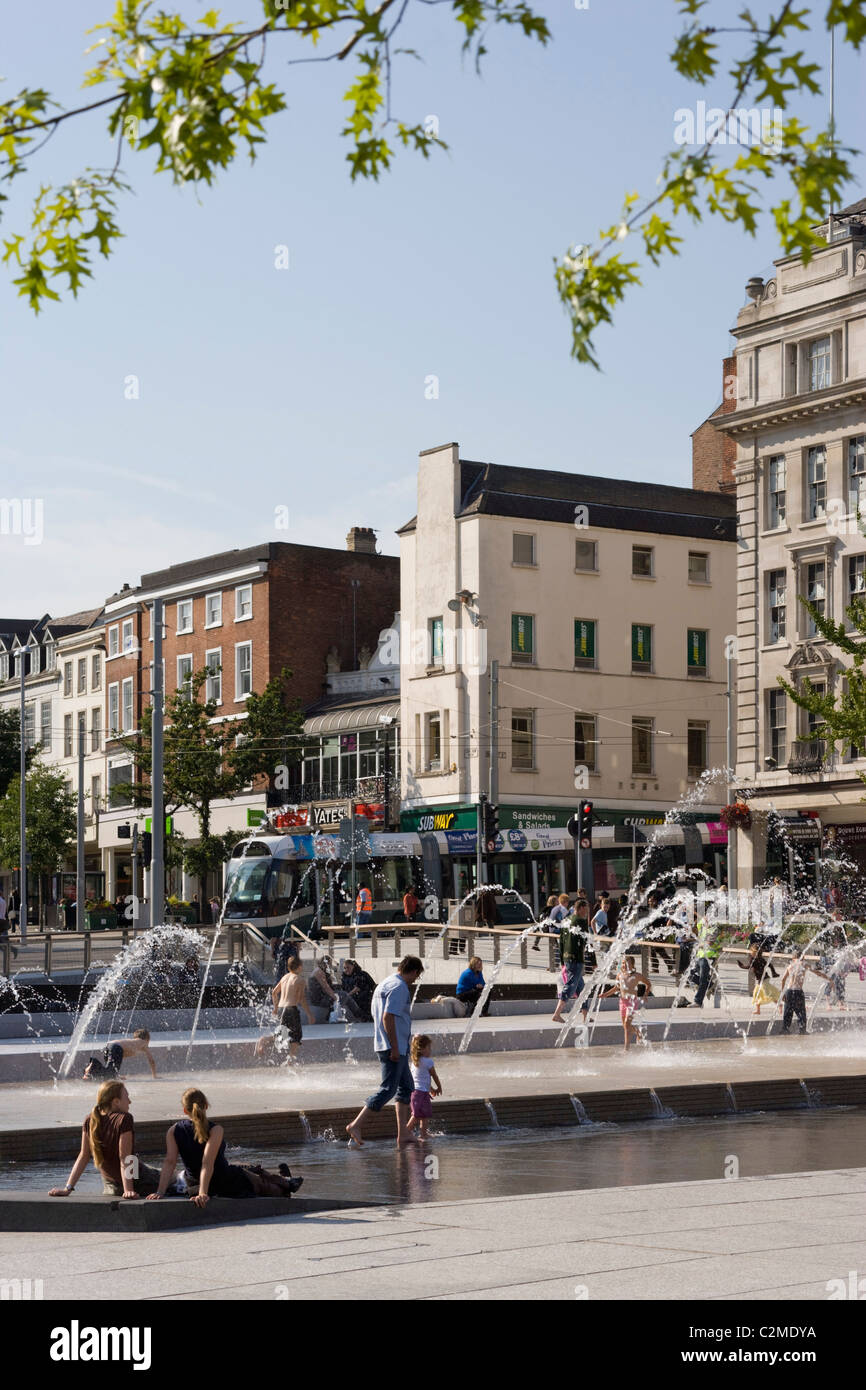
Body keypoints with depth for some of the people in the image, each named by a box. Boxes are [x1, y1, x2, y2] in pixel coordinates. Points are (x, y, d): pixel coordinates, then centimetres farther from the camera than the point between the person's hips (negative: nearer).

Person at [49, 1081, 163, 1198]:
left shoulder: (89, 1121, -3)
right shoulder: (124, 1119, -20)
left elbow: (83, 1156, -4)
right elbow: (125, 1158, -23)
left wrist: (68, 1188, -2)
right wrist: (128, 1190, -24)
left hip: (110, 1186, 7)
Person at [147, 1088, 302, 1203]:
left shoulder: (173, 1132, -12)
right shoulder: (215, 1130, -24)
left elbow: (169, 1162, -22)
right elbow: (208, 1163, -34)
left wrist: (160, 1191, -27)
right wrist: (203, 1193, -42)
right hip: (230, 1184, -6)